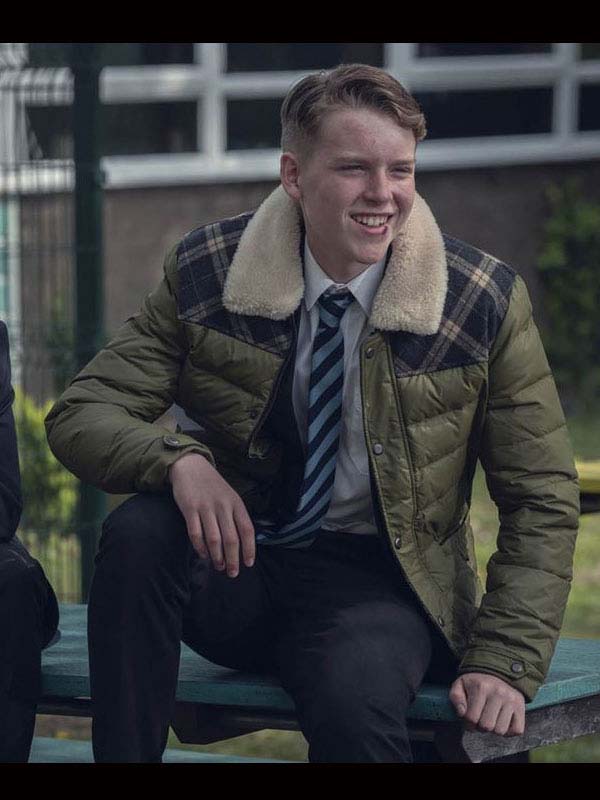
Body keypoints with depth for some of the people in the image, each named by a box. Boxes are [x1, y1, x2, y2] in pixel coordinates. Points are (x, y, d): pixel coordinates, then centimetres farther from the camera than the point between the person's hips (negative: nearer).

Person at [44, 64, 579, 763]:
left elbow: (543, 501, -1)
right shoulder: (205, 273, -4)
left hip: (380, 581, -3)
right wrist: (179, 460, -27)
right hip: (238, 557, 3)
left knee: (352, 704, -38)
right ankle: (122, 763, -20)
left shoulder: (486, 303, -7)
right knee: (136, 533, -31)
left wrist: (506, 664, -13)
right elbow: (79, 415, -5)